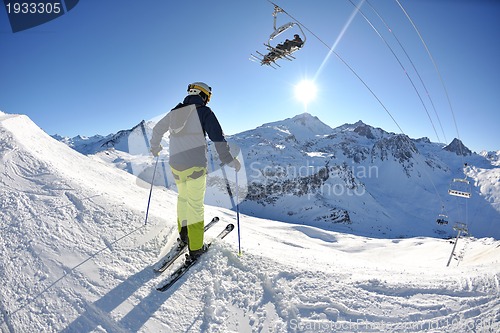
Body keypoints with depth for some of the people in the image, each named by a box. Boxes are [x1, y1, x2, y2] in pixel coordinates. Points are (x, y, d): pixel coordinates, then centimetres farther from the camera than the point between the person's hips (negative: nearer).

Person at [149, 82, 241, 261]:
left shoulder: (174, 112, 13)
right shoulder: (204, 111, -4)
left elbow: (157, 129, 27)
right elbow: (217, 137, -12)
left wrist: (155, 147, 44)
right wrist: (229, 160, -6)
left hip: (175, 164, 6)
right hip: (195, 165, -6)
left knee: (182, 198, 23)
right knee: (195, 205, 0)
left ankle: (183, 236, 31)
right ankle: (195, 248, 6)